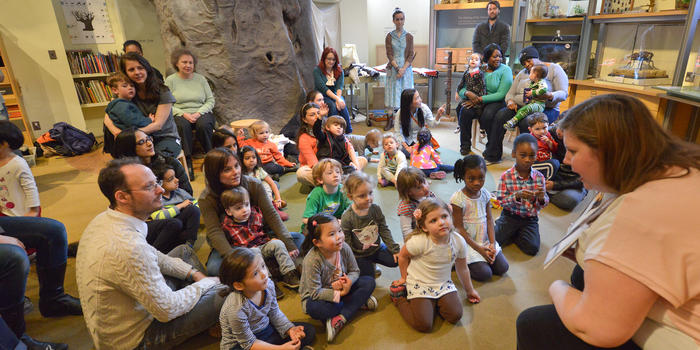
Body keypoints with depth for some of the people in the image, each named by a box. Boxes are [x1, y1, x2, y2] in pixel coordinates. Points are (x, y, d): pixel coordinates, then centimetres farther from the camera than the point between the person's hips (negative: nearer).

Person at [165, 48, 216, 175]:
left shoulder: (200, 78, 10)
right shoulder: (170, 80, 5)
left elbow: (211, 100, 6)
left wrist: (199, 113, -11)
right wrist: (184, 114, -16)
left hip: (201, 112, 1)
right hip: (180, 114, -1)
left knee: (204, 125, -33)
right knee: (183, 125, -35)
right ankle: (187, 162, -27)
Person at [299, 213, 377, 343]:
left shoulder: (344, 248, -17)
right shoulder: (312, 260, -31)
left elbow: (355, 271, -4)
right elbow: (315, 292, -27)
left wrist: (349, 281, -26)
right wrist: (338, 294, -30)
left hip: (341, 289, 5)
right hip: (314, 297, -5)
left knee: (369, 282, -11)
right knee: (316, 309, -39)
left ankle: (340, 319, -21)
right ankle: (359, 301, -15)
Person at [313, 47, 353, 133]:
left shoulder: (339, 70, 4)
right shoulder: (317, 70, -8)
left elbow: (340, 87, -8)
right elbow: (323, 88, -19)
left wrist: (338, 98, -29)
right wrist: (337, 99, -30)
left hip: (335, 94, 3)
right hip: (322, 96, -3)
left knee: (342, 105, -29)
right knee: (332, 106, -33)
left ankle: (349, 132, -23)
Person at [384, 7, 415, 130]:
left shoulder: (409, 36, 4)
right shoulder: (389, 36, 2)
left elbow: (411, 55, 0)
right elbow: (389, 55, -3)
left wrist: (403, 69, -13)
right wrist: (397, 68, -14)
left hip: (406, 69, 1)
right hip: (393, 68, 0)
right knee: (391, 93, -1)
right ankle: (390, 121, 5)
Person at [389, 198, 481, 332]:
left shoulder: (459, 241, -15)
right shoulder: (419, 241, -29)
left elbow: (462, 269, 4)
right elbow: (403, 256, -8)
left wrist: (469, 290, 16)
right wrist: (405, 277, 4)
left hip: (443, 283, 4)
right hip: (419, 284, -4)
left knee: (455, 316, -13)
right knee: (424, 325, -12)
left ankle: (434, 302, 15)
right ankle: (399, 297, 11)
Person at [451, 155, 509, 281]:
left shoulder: (485, 194, -1)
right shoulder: (458, 199, -20)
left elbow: (489, 219, 2)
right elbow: (459, 228, -17)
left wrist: (492, 243, -8)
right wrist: (479, 249, -16)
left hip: (485, 240, 6)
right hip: (468, 242, -6)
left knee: (502, 268, -1)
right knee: (484, 274, -14)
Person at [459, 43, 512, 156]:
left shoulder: (505, 70, -1)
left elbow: (502, 94, -13)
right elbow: (461, 89, 5)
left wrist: (480, 99, -21)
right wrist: (467, 93, -21)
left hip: (498, 102, -3)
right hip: (477, 101, 3)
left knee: (488, 114, -35)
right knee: (465, 111, -27)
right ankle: (465, 145, -8)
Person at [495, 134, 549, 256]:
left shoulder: (539, 177, -4)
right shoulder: (506, 176, -12)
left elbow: (543, 204, 1)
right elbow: (501, 201, -13)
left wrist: (542, 198, -23)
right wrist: (517, 196, -30)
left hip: (530, 219, 2)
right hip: (510, 216, -1)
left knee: (532, 248, -16)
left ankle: (515, 234, 15)